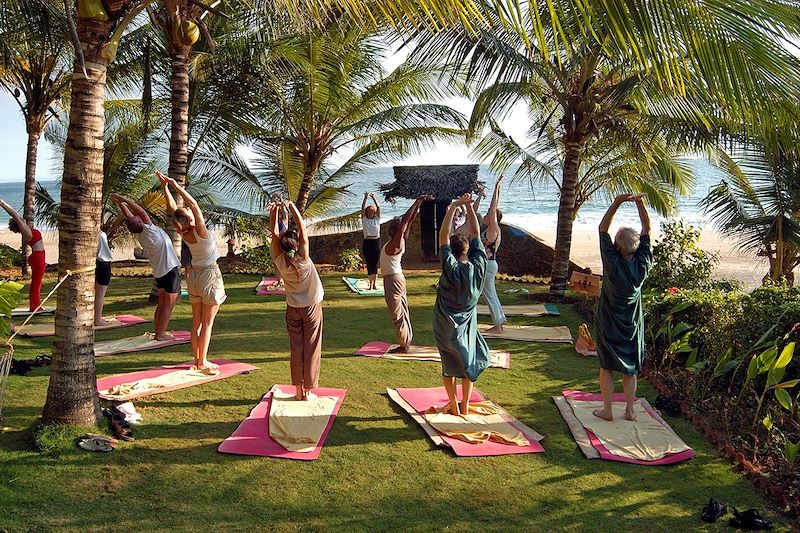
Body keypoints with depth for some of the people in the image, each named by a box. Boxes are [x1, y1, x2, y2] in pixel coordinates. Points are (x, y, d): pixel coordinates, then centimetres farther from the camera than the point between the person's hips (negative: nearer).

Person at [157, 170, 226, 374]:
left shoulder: (184, 233, -7)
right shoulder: (200, 232, -23)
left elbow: (171, 207, -2)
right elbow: (195, 204, -31)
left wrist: (164, 185, -1)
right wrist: (176, 186, -31)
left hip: (194, 274, 6)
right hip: (210, 274, -6)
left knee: (196, 320, 11)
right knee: (207, 322, -1)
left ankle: (198, 359, 18)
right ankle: (202, 362, -1)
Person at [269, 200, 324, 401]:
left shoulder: (280, 262, -14)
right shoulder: (303, 259, -20)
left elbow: (274, 233, -8)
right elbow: (302, 228, -16)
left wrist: (275, 210, -7)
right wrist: (292, 206, -13)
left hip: (293, 309, 3)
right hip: (312, 307, -3)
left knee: (296, 349, 9)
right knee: (311, 349, 5)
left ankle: (298, 390, 12)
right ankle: (308, 391, 9)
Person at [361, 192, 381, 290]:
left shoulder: (377, 219, 7)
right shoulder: (364, 219, 6)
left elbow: (378, 207, -2)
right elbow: (362, 208, -2)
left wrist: (374, 198, -5)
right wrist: (366, 198, -7)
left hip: (376, 242, 0)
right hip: (367, 242, 0)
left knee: (375, 263, 1)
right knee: (369, 263, -1)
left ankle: (375, 282, 7)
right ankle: (371, 283, 2)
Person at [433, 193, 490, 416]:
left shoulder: (451, 268, -21)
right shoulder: (478, 266, -12)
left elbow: (443, 235, -21)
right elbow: (475, 233, -6)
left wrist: (454, 207, -21)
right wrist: (469, 207, -5)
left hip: (446, 324, -3)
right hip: (468, 322, 3)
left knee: (449, 364, 10)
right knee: (468, 361, 15)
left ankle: (454, 406, 16)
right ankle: (465, 405, 20)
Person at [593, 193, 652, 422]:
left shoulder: (612, 263, -20)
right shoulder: (642, 265, -12)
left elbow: (603, 228, -16)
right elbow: (647, 229, -3)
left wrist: (617, 203, -18)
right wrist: (640, 203, -9)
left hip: (608, 324, -3)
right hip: (632, 325, 3)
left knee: (607, 366, 8)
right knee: (630, 368, 13)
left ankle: (607, 410, 13)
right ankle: (630, 410, 19)